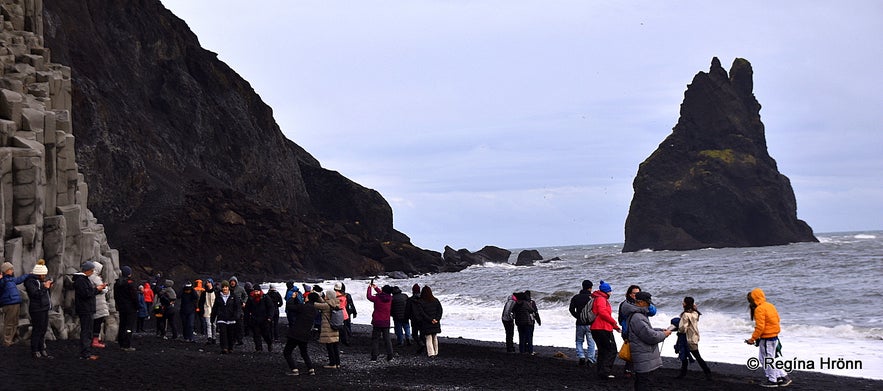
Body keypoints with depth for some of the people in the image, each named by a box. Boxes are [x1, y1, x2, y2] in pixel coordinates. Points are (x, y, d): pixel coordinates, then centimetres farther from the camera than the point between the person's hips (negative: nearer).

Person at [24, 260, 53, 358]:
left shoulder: (40, 280, 15)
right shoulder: (30, 281, -12)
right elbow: (35, 294, -22)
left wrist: (48, 287, 7)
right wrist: (45, 287, -18)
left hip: (44, 309, 9)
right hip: (37, 309, -9)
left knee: (43, 330, 12)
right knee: (37, 330, -5)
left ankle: (42, 350, 18)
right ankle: (35, 351, 2)